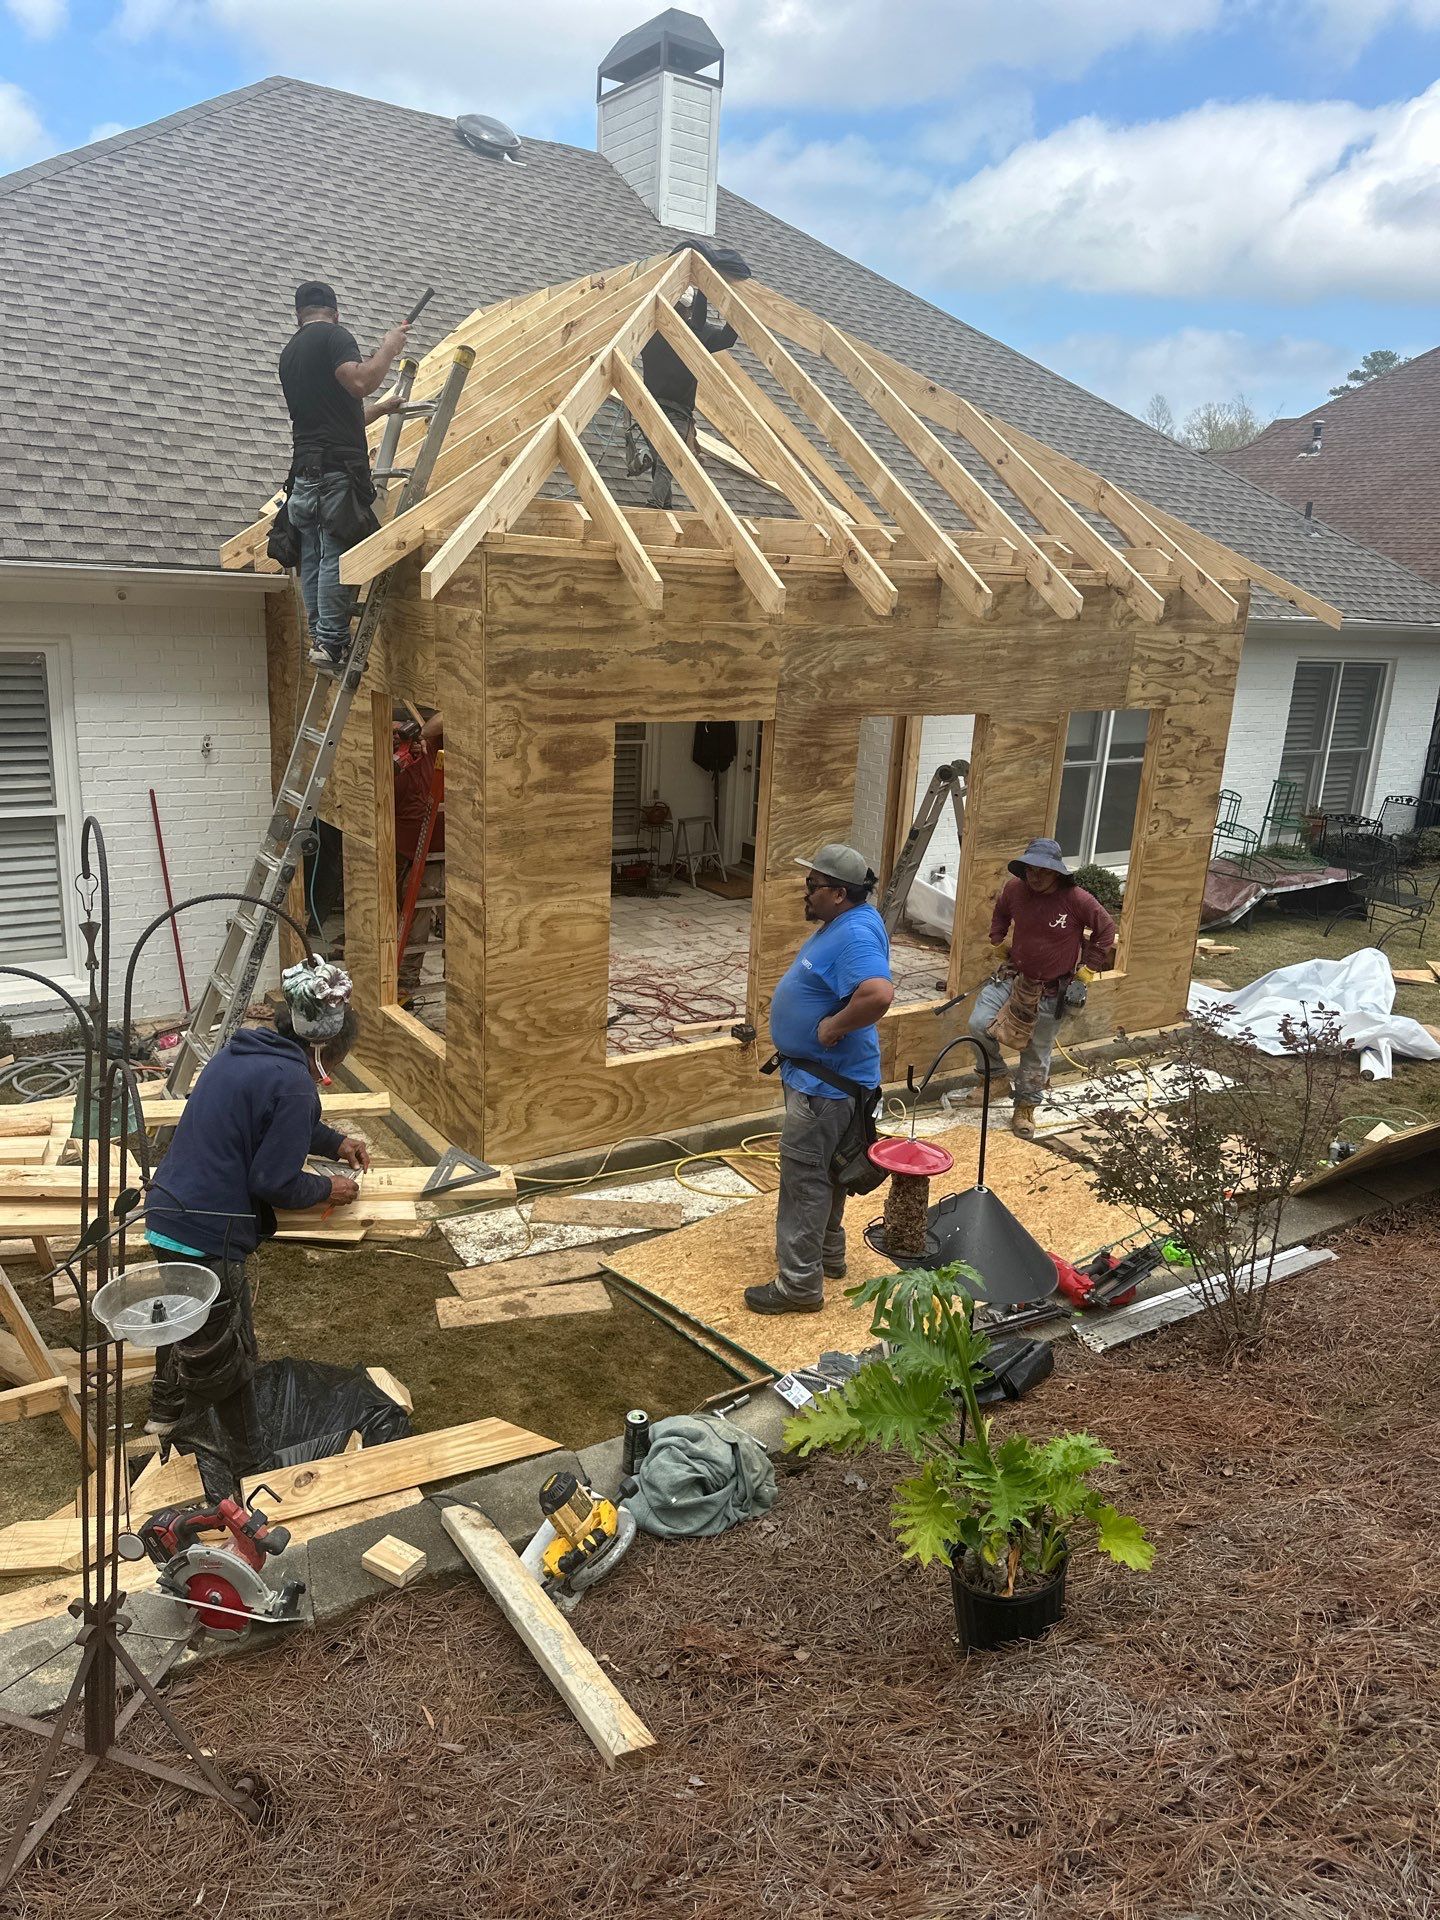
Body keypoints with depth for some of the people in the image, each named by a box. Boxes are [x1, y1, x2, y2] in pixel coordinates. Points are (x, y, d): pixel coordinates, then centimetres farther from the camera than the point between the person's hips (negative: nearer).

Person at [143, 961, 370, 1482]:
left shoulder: (240, 1053, 7)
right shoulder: (293, 1084, -22)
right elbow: (274, 1182, -19)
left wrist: (334, 1142, 23)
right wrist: (327, 1189, -2)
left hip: (166, 1218, 9)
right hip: (207, 1237, -9)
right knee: (228, 1355, 10)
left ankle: (166, 1411, 55)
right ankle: (249, 1466, 29)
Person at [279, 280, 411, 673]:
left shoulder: (289, 353, 27)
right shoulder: (333, 335, 0)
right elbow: (360, 382, -17)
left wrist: (381, 408, 45)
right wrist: (388, 347, -1)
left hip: (304, 472, 8)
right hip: (337, 469, -8)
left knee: (313, 559, 5)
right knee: (339, 555, -13)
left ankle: (319, 639, 3)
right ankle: (331, 641, -19)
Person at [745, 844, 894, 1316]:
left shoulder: (856, 935, -25)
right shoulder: (841, 924, 8)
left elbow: (878, 994, -42)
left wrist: (834, 1026, -29)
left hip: (826, 1082, -11)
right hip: (818, 1074, 11)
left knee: (804, 1176, -3)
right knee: (822, 1170, 23)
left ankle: (799, 1283, 7)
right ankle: (828, 1252, 38)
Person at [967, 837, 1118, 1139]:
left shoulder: (1078, 900, -20)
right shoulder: (1014, 889, -9)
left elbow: (1105, 930, -3)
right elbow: (1001, 913, 16)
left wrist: (1087, 965, -2)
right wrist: (997, 940, 8)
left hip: (1051, 990, -3)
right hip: (1013, 975, 3)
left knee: (1037, 1054, 9)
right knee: (979, 1024, -13)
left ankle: (1026, 1108, 30)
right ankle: (998, 1075, 13)